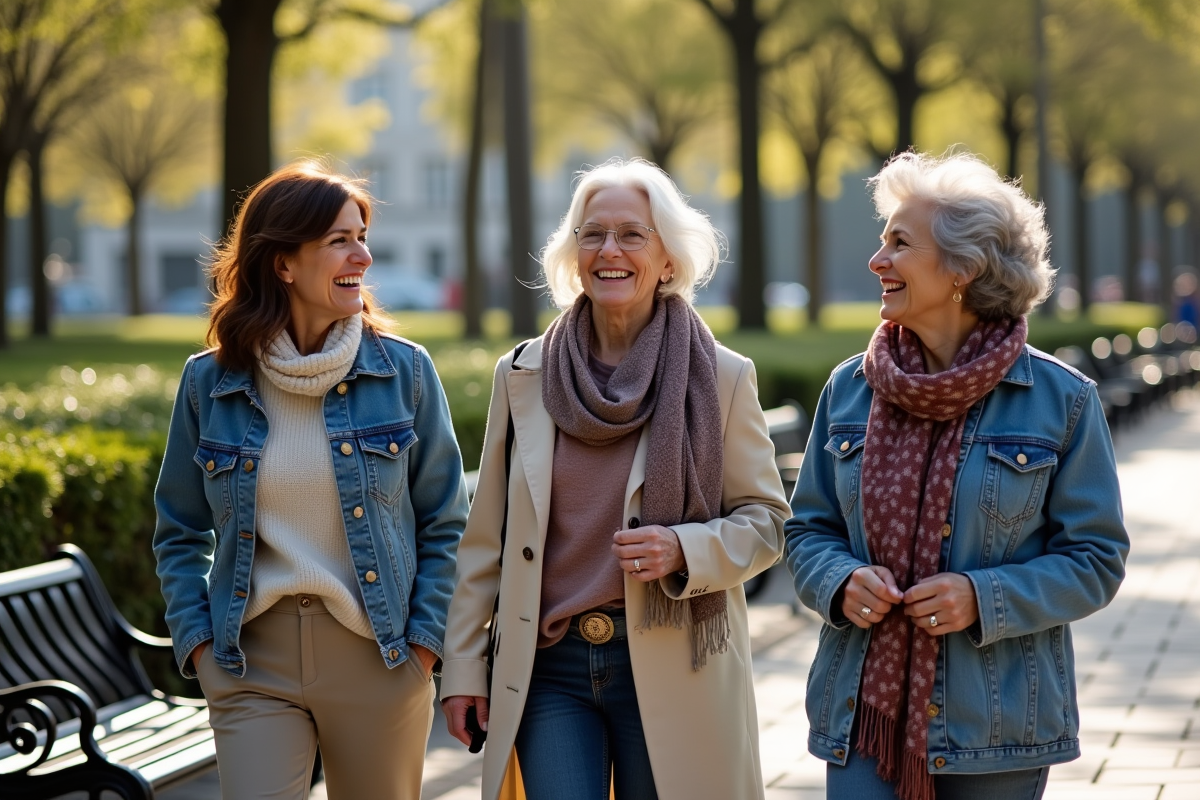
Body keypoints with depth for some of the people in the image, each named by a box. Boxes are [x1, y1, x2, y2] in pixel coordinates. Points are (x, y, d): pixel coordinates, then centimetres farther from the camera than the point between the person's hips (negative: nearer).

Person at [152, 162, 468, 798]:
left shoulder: (404, 371, 0)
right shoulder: (210, 382, 2)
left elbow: (444, 525, 4)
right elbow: (180, 534, 11)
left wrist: (423, 641, -4)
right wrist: (198, 642, 0)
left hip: (378, 656, 0)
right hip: (251, 661, 0)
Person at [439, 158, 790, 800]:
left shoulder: (722, 378, -1)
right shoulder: (522, 376, 5)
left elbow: (766, 521, 3)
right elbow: (486, 537, 9)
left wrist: (685, 550, -16)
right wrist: (462, 667, 6)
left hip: (671, 670, -1)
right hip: (548, 668, 1)